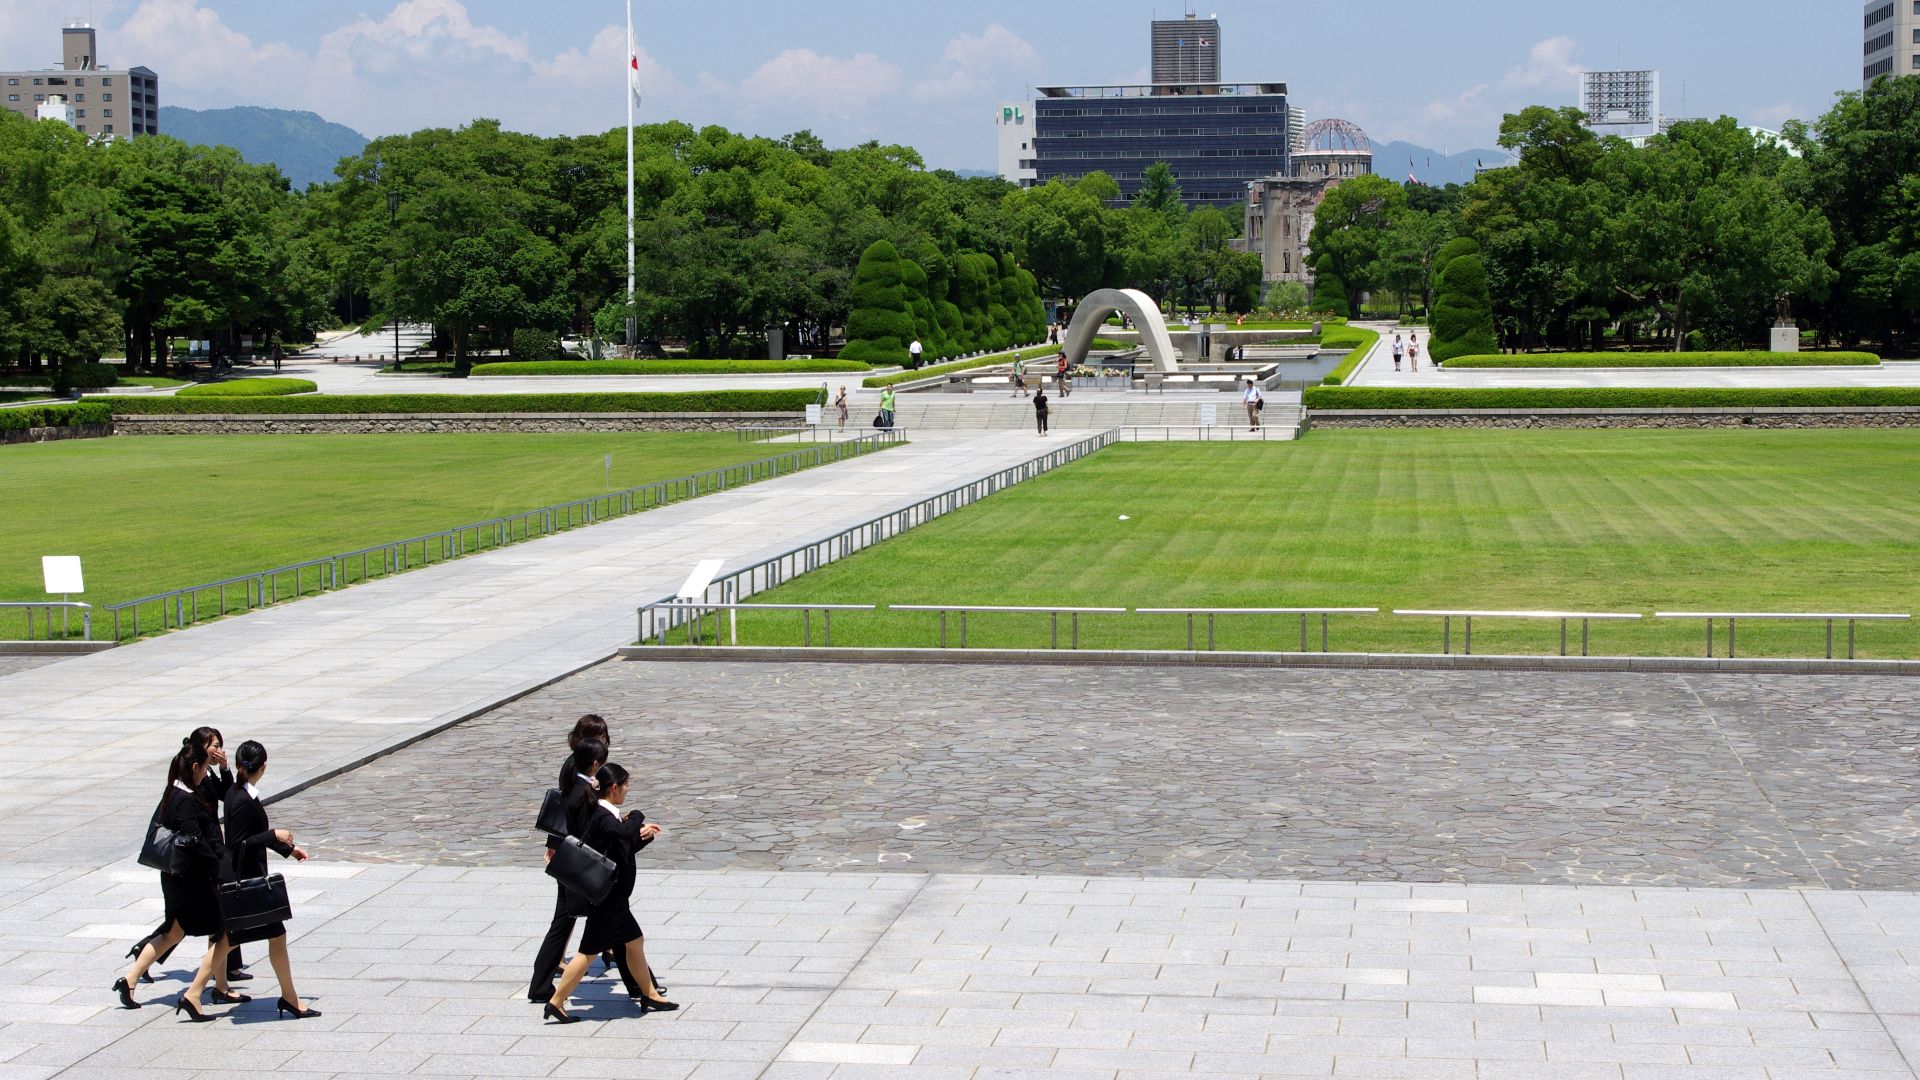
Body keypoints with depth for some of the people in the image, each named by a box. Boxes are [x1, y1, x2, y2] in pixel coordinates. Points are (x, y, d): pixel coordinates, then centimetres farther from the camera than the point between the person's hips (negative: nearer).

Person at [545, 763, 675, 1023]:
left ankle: (650, 995, 27)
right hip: (606, 898, -10)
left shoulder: (606, 815, 10)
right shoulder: (603, 818, -20)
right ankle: (556, 1002, 3)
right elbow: (625, 834, -40)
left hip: (613, 897, 10)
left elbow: (625, 847, 18)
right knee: (589, 951, -4)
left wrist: (643, 835, 0)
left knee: (635, 942, 17)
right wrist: (637, 817, -19)